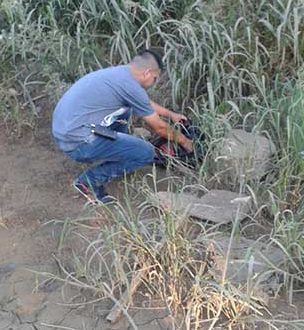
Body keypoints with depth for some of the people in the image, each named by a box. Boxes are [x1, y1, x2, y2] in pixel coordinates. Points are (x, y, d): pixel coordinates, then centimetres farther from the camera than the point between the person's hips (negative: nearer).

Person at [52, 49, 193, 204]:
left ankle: (112, 156, 27)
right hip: (78, 142, -10)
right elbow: (159, 127, -2)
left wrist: (170, 114, 41)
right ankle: (90, 181, -2)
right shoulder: (130, 86, -15)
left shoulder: (117, 72, 12)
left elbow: (146, 103, 32)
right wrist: (182, 140, 16)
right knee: (146, 153, -7)